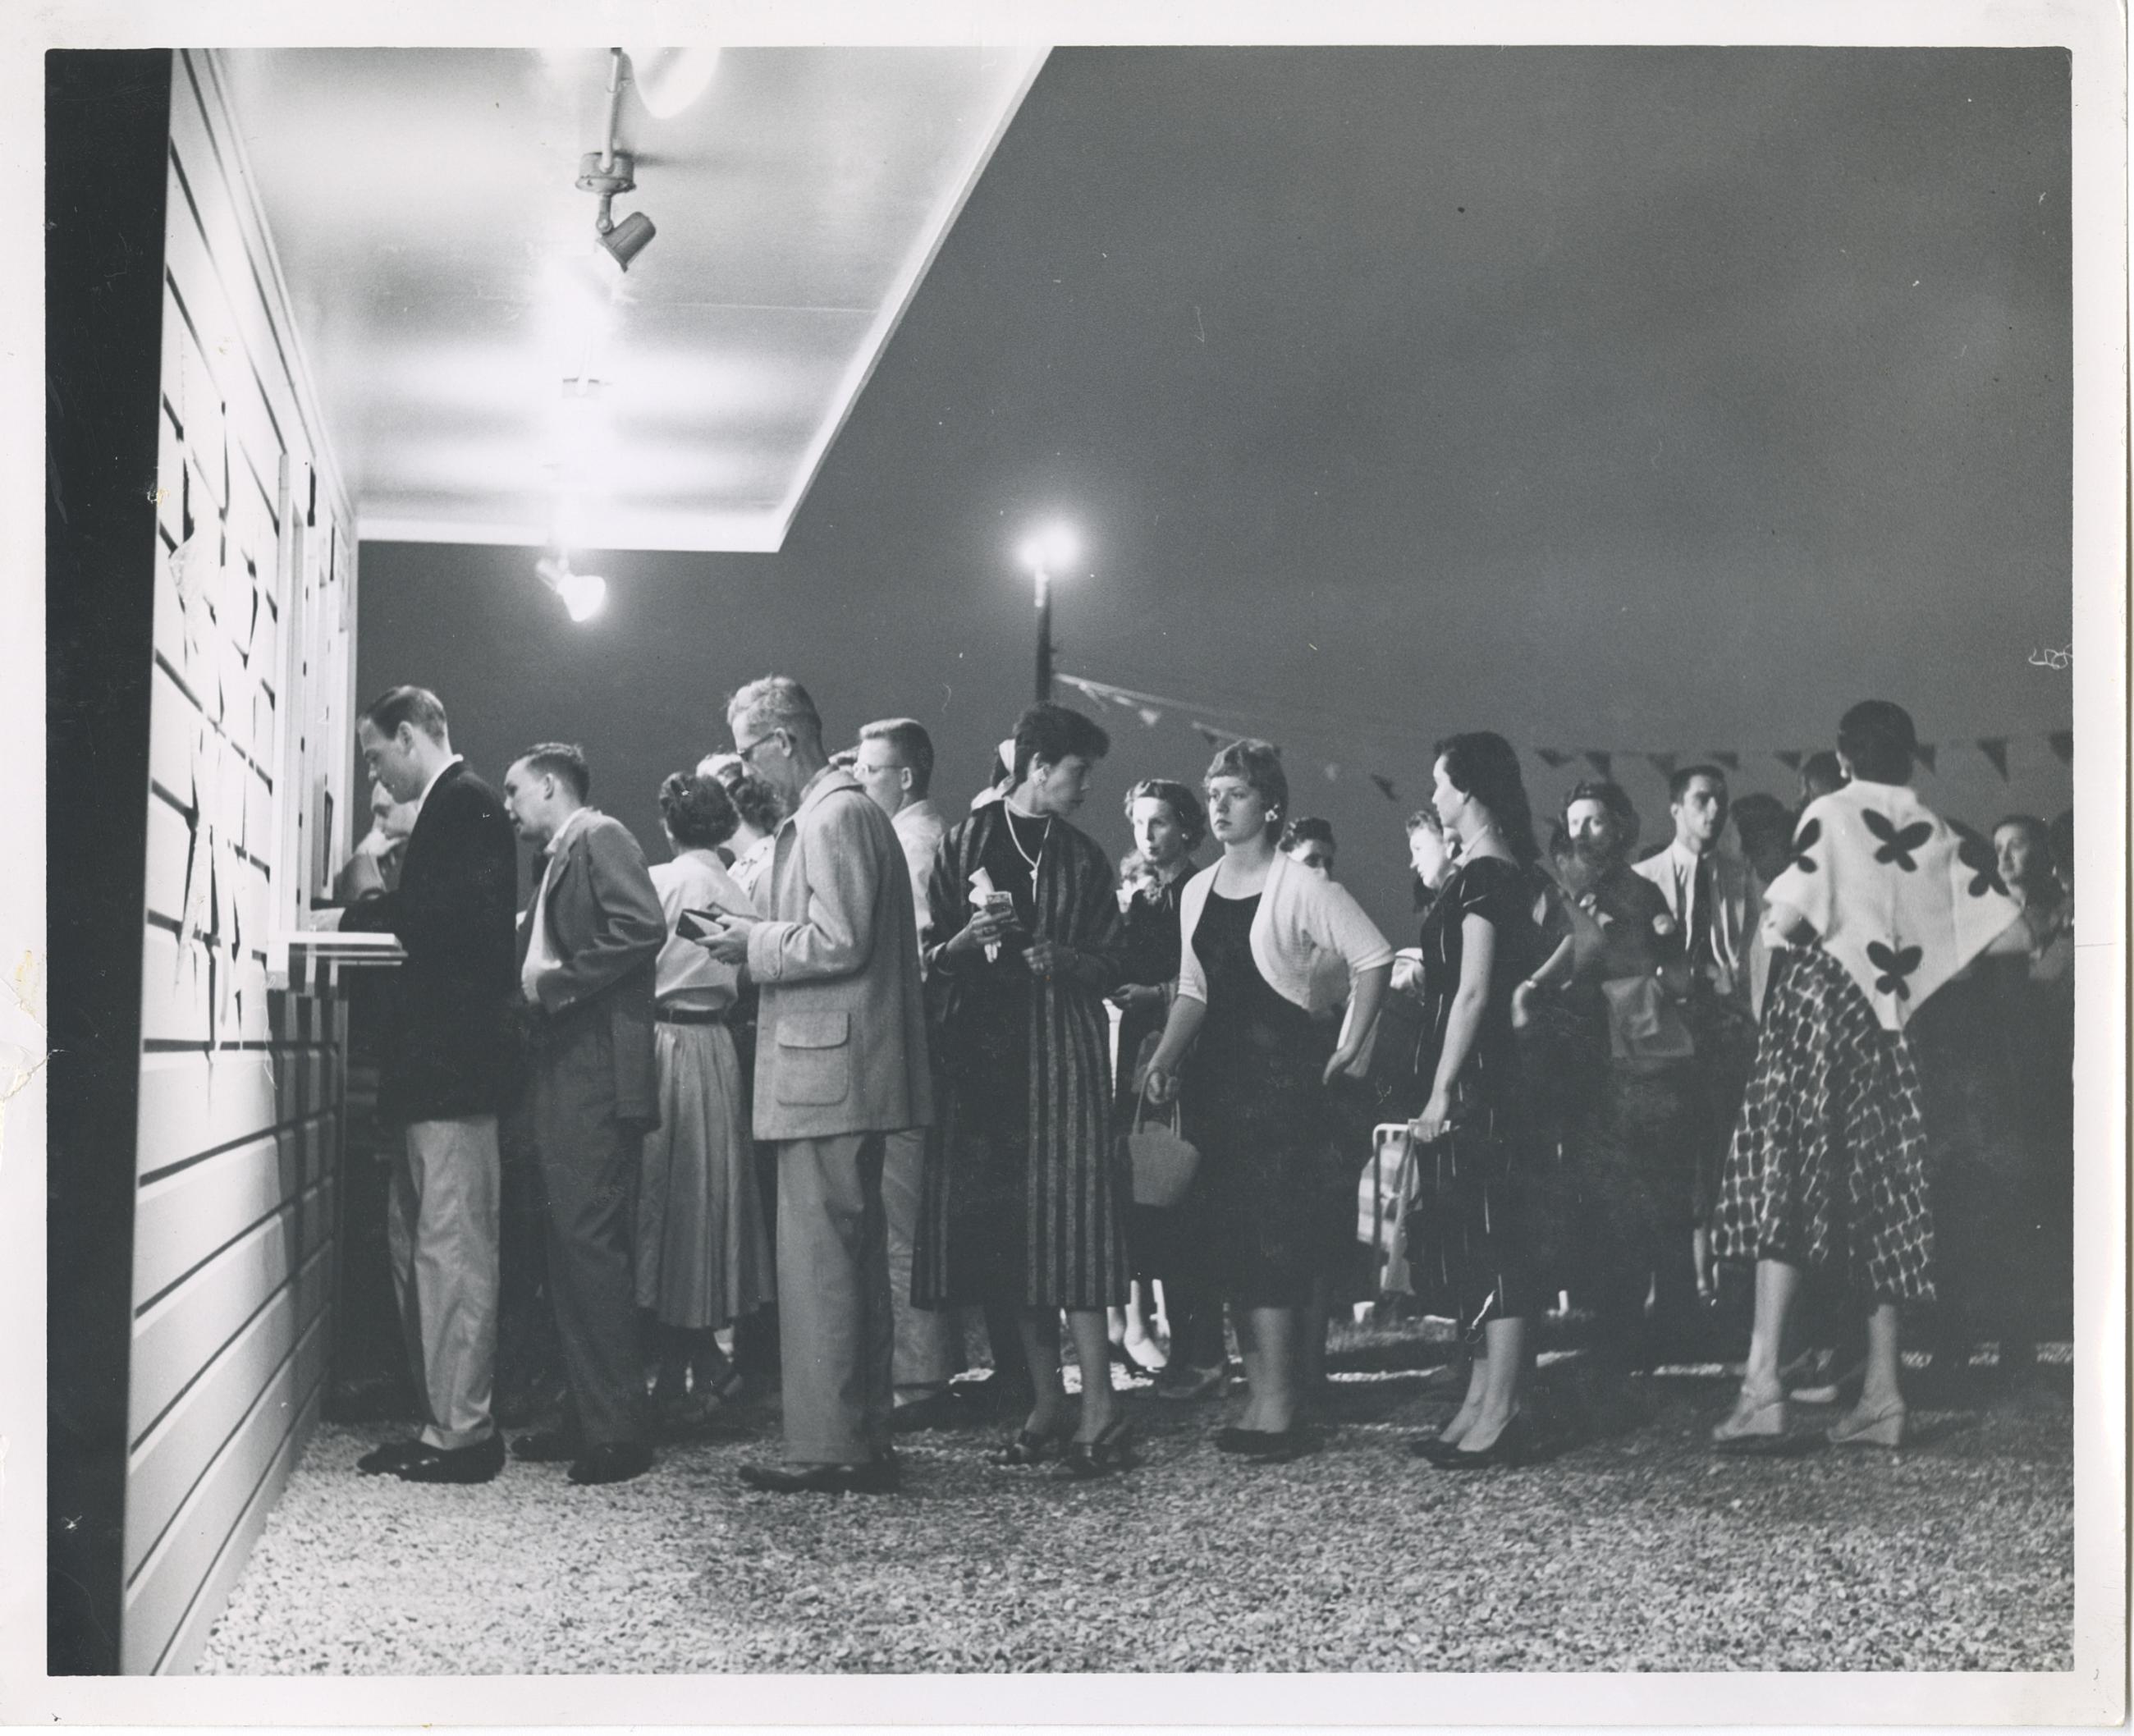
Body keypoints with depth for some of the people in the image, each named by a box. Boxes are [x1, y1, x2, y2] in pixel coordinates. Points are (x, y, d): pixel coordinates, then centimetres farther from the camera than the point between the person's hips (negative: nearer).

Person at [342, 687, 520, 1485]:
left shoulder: (463, 801, -10)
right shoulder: (450, 805, 19)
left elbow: (457, 914, -21)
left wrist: (364, 912, -10)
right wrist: (379, 906, 7)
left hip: (452, 1066, -11)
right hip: (436, 1066, 11)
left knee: (450, 1249, -7)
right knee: (414, 1246, 13)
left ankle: (461, 1433, -2)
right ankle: (440, 1420, 18)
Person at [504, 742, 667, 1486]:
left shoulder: (600, 838, -6)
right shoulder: (556, 861, 21)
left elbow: (644, 926, -20)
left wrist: (559, 979, -16)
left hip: (597, 1073, -10)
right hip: (562, 1077, 10)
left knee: (590, 1240, -10)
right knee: (571, 1246, 12)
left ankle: (617, 1432, -8)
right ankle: (585, 1417, 19)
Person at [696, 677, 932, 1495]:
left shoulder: (834, 817, -13)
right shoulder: (845, 812, 19)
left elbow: (839, 941, -21)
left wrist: (755, 944, -10)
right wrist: (758, 936, 12)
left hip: (825, 1073, -11)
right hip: (846, 1074, 11)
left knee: (818, 1264, -6)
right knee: (855, 1259, 14)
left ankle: (827, 1448, -3)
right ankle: (864, 1441, 21)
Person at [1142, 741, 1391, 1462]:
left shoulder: (1302, 888, -9)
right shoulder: (1197, 892, 12)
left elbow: (1375, 960, -9)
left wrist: (1346, 1052, -10)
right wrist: (1166, 1057, 3)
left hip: (1288, 1076, -7)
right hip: (1220, 1077, 7)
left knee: (1276, 1243, -9)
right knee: (1228, 1240, 6)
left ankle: (1281, 1408, -6)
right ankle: (1260, 1397, 14)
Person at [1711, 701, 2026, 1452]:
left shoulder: (1830, 815, -4)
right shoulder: (1941, 838, 9)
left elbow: (1785, 920, -15)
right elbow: (2012, 935, 5)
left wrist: (1772, 910, 7)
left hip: (1818, 1009, -5)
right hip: (1891, 1024, 5)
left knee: (1787, 1188, -7)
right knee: (1879, 1202, 9)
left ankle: (1763, 1385, -17)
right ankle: (1881, 1395, 9)